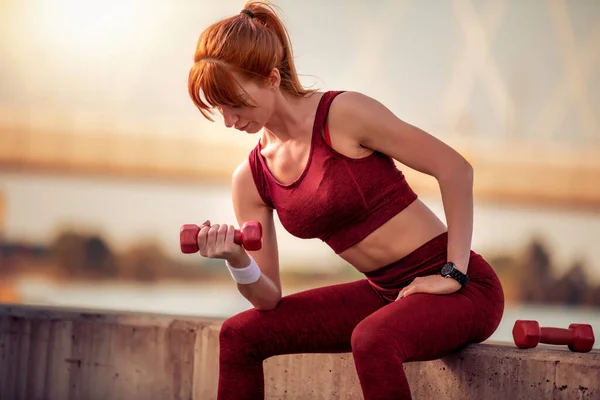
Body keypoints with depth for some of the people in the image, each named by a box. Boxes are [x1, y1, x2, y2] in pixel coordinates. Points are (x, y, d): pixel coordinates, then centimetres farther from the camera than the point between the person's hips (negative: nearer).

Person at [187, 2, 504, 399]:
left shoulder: (343, 114, -16)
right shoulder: (251, 179, 3)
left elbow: (456, 168, -15)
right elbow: (268, 298, 4)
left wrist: (453, 273, -16)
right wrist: (236, 260, -17)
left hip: (463, 287, -7)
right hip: (384, 292, 7)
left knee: (370, 340, -37)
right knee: (239, 334, 0)